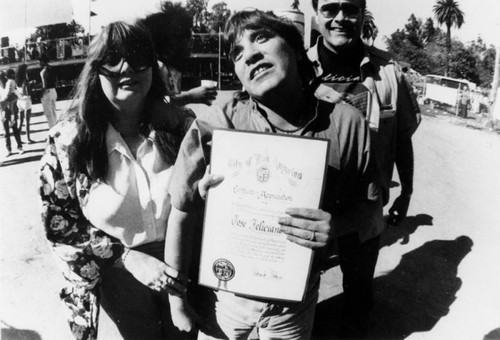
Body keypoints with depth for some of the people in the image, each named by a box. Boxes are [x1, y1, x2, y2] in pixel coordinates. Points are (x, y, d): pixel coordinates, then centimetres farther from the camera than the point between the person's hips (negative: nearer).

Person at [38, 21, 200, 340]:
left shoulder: (180, 124, -6)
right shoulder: (68, 139, -10)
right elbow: (59, 225, -7)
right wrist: (127, 257, -16)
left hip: (185, 275, 2)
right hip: (114, 282, -1)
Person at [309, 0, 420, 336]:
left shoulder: (388, 70, -10)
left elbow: (402, 138, 2)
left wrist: (406, 193, 9)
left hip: (365, 210, 1)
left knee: (359, 287, 22)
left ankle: (355, 332, 49)